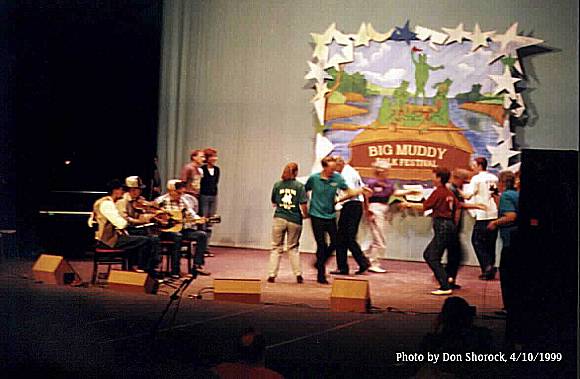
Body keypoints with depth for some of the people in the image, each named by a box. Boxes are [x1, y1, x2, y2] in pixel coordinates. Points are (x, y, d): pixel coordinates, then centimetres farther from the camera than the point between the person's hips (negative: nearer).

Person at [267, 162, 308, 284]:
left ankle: (272, 275, 5)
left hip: (279, 218, 1)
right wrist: (305, 215, 9)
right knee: (293, 248, 14)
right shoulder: (299, 186, -4)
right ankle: (298, 274, 11)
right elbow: (303, 205, -8)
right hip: (295, 220, 0)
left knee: (276, 248, 8)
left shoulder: (277, 185, 1)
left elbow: (273, 203, 9)